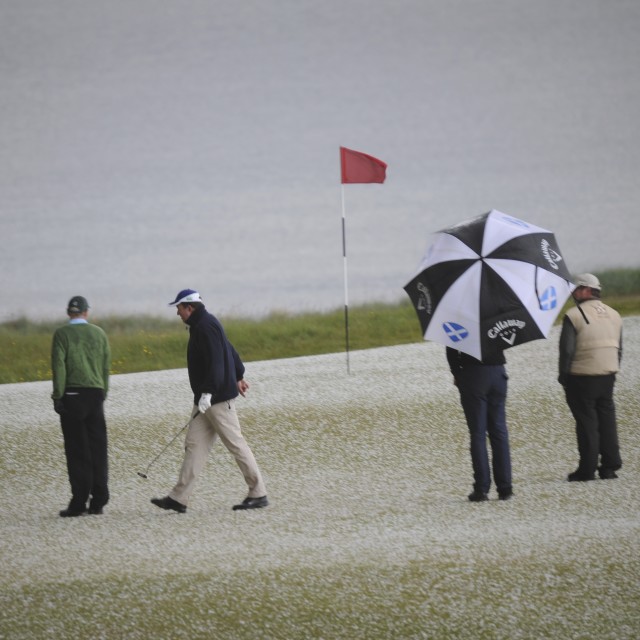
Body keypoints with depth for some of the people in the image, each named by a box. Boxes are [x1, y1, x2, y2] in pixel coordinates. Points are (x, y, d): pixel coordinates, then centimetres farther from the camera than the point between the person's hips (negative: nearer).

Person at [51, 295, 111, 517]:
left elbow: (59, 365, -10)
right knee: (98, 449, 7)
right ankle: (98, 501, 6)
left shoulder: (62, 334, -2)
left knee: (77, 450, -3)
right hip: (95, 392, 4)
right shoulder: (99, 333, 10)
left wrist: (57, 396, -10)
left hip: (73, 393, -4)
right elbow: (106, 366, 10)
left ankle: (79, 502, -5)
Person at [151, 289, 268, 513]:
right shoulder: (201, 325, 16)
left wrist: (208, 392, -30)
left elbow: (215, 362, -25)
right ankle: (179, 498, 0)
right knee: (194, 444, 4)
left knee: (235, 443, -4)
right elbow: (230, 350, 27)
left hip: (218, 398, -11)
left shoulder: (206, 327, -16)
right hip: (206, 398, 11)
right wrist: (239, 376, 38)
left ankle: (259, 494, 2)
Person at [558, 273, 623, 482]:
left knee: (587, 422, -1)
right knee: (607, 418, 12)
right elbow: (619, 349, 14)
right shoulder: (614, 315, 11)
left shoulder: (574, 316, -11)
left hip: (582, 377, -5)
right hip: (608, 376, 6)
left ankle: (587, 469, 1)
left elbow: (567, 349, -14)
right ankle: (610, 466, 11)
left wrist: (563, 375, -4)